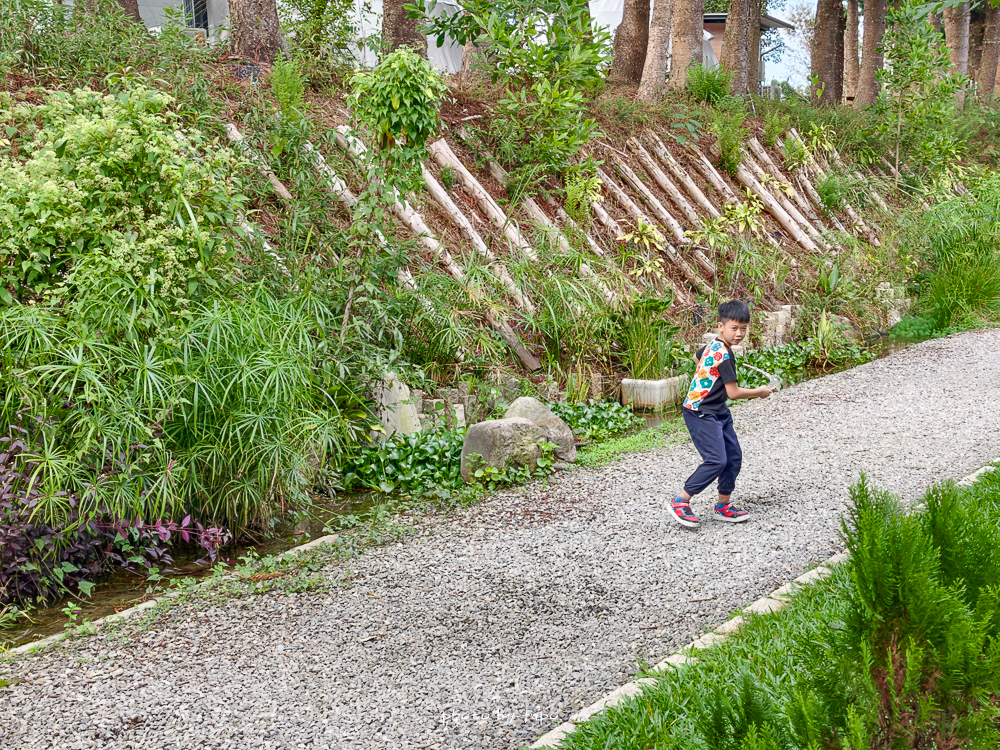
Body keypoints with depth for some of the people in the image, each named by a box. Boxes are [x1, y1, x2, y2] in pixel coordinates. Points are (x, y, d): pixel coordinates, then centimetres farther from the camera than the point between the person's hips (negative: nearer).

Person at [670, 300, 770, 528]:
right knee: (717, 461, -15)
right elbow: (733, 392, -22)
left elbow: (697, 357, 28)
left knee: (734, 456, 10)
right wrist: (759, 392, -7)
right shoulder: (724, 356, -23)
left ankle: (723, 506, 21)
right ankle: (680, 502, -5)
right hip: (700, 414, -10)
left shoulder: (713, 344, 6)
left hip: (718, 412, 10)